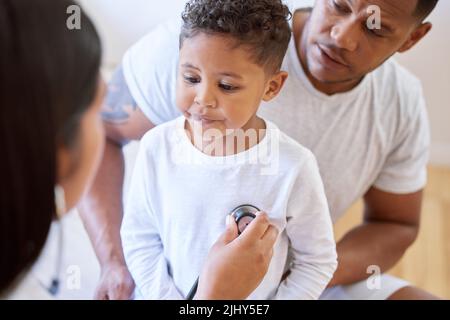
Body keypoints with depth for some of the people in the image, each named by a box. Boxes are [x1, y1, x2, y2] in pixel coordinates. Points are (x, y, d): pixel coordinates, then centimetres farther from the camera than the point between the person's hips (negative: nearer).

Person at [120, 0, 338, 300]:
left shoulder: (292, 167, -24)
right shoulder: (157, 146, -18)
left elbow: (316, 262, -12)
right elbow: (139, 239, -7)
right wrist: (167, 297, -12)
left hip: (261, 298, -1)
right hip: (176, 295, 2)